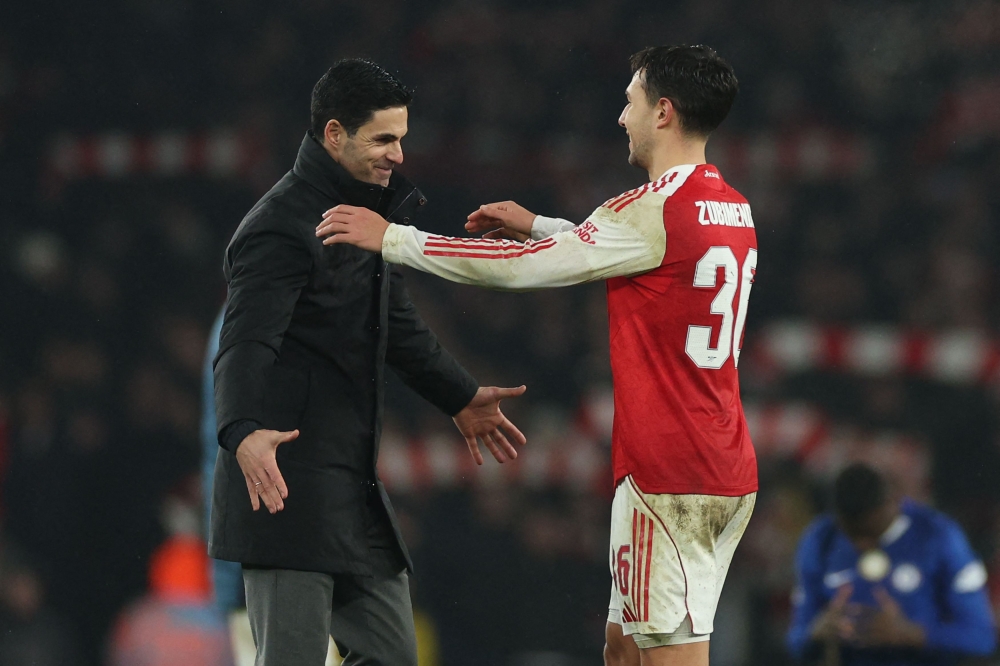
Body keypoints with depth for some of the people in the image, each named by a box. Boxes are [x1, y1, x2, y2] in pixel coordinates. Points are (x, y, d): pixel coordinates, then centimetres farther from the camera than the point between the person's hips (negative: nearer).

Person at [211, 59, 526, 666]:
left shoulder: (369, 211, 16)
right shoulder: (282, 227, -15)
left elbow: (396, 323, 31)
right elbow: (246, 344, -27)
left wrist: (461, 396, 37)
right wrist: (244, 433, -44)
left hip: (356, 488, 10)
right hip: (287, 482, -10)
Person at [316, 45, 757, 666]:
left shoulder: (655, 210, -15)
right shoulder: (735, 211, 12)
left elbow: (521, 266, -13)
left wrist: (391, 238, -6)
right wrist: (539, 226, 28)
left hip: (667, 479, -9)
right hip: (729, 473, 9)